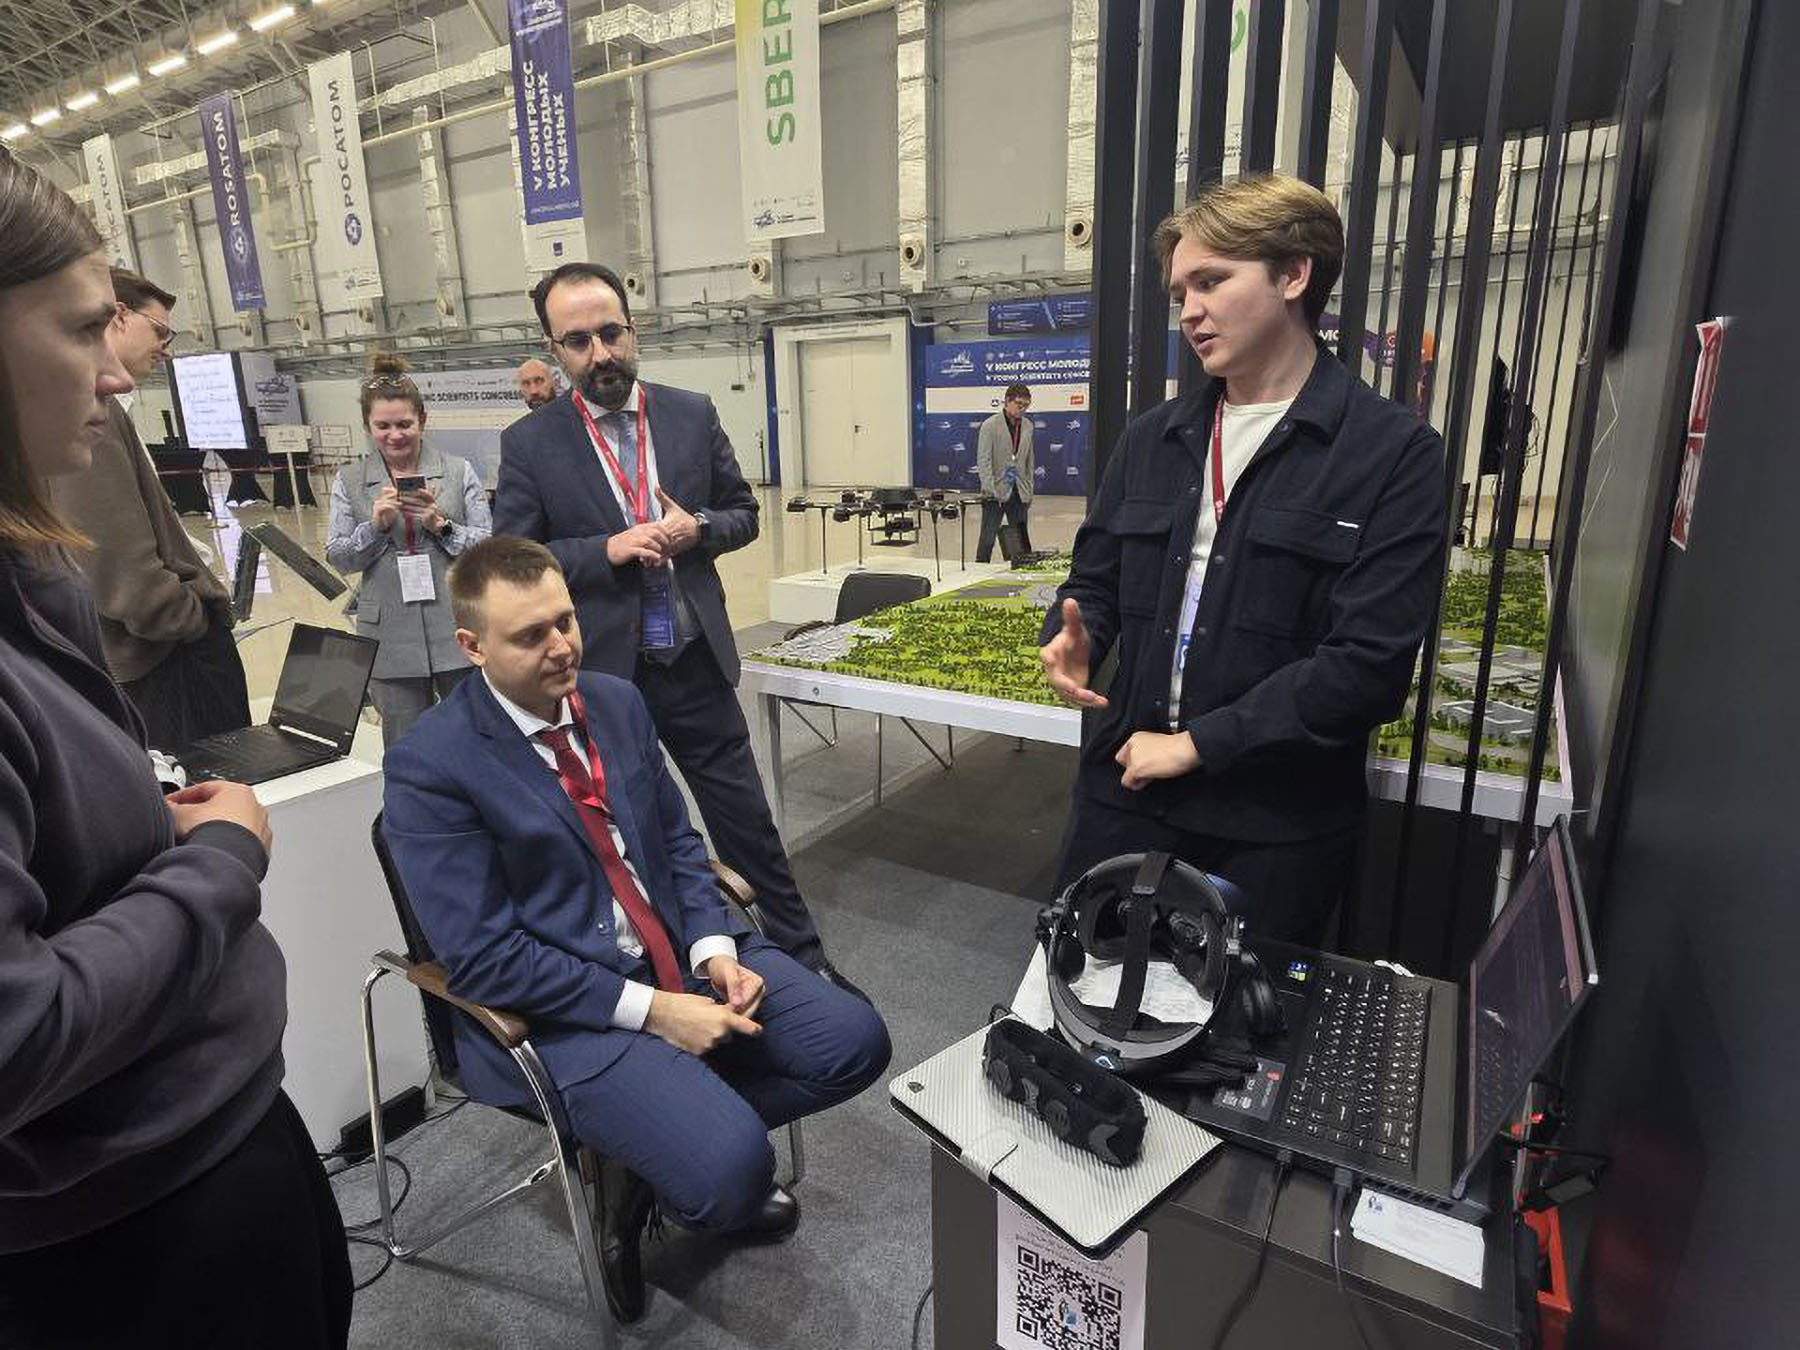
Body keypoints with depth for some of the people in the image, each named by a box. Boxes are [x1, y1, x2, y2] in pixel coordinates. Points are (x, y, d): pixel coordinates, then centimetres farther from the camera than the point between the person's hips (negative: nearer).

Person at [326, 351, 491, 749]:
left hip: (457, 631, -1)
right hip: (392, 639, 1)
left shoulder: (458, 472, 2)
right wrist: (375, 525, -12)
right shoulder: (349, 480, 7)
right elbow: (338, 558, 4)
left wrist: (440, 525, -16)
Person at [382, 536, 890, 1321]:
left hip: (686, 955, 7)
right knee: (732, 1167, -23)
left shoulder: (617, 701, 4)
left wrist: (714, 950, -8)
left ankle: (671, 1141, 13)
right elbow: (484, 957, -16)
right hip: (559, 1009, -6)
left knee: (855, 1043, -3)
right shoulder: (430, 766, -15)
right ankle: (687, 1173, 14)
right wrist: (651, 1010, -19)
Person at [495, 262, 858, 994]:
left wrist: (697, 528, -13)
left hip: (696, 664, 1)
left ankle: (801, 954, 29)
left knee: (747, 820, 11)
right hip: (601, 674, -1)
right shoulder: (528, 443, -5)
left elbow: (743, 512, 8)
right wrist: (608, 550, -19)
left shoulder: (693, 414, 1)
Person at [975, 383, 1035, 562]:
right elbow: (983, 461, -12)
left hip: (1018, 492, 5)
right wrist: (991, 490, -21)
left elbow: (1029, 460, 16)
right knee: (987, 539, -2)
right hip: (996, 493, -5)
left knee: (1022, 540, 7)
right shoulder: (990, 425, -6)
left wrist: (1029, 491, 13)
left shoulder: (1027, 426, 11)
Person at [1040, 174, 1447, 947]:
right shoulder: (1152, 438, 8)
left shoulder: (1394, 453, -8)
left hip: (1278, 825, -4)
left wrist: (1200, 741, -15)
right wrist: (1074, 638, -9)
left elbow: (1370, 664, -15)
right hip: (1125, 793, 4)